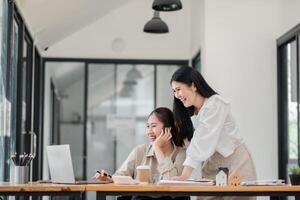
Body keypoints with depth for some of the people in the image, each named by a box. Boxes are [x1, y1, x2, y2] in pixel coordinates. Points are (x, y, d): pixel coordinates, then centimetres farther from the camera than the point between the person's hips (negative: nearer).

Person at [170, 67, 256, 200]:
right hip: (211, 166, 6)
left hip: (234, 163, -6)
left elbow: (202, 143, -23)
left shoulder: (215, 105, -16)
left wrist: (185, 175, -27)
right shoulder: (190, 112, 9)